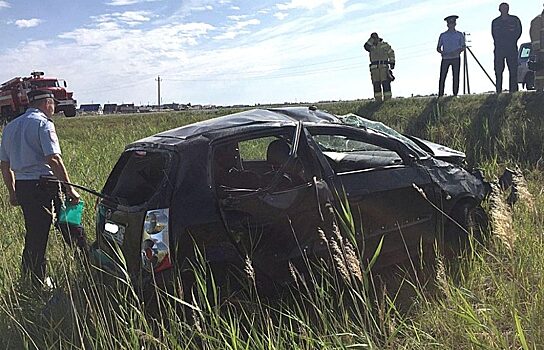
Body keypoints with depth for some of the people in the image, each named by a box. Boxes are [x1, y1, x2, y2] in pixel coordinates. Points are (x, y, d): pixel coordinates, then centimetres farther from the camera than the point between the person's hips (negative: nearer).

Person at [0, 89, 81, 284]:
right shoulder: (43, 123, -7)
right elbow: (53, 159, -18)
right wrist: (70, 188, -17)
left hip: (21, 186, 7)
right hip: (43, 185, -7)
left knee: (33, 235, 15)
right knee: (38, 238, -2)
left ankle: (27, 279, 21)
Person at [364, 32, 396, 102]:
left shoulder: (384, 45, 8)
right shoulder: (371, 46, 14)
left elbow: (391, 53, 9)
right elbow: (366, 46, -8)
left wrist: (392, 62, -1)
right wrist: (372, 39, -3)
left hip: (384, 66, -3)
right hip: (374, 67, 3)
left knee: (386, 83, -9)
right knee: (376, 84, -1)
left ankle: (387, 99, -11)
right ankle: (378, 100, 0)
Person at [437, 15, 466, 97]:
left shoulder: (459, 35, 10)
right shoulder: (443, 35, 10)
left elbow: (463, 47, 8)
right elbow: (438, 48, 10)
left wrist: (457, 52, -12)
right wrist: (442, 52, -12)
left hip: (456, 58, 0)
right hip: (445, 59, 0)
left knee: (456, 77, -3)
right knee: (442, 77, -7)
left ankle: (455, 94, 2)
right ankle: (440, 95, -5)